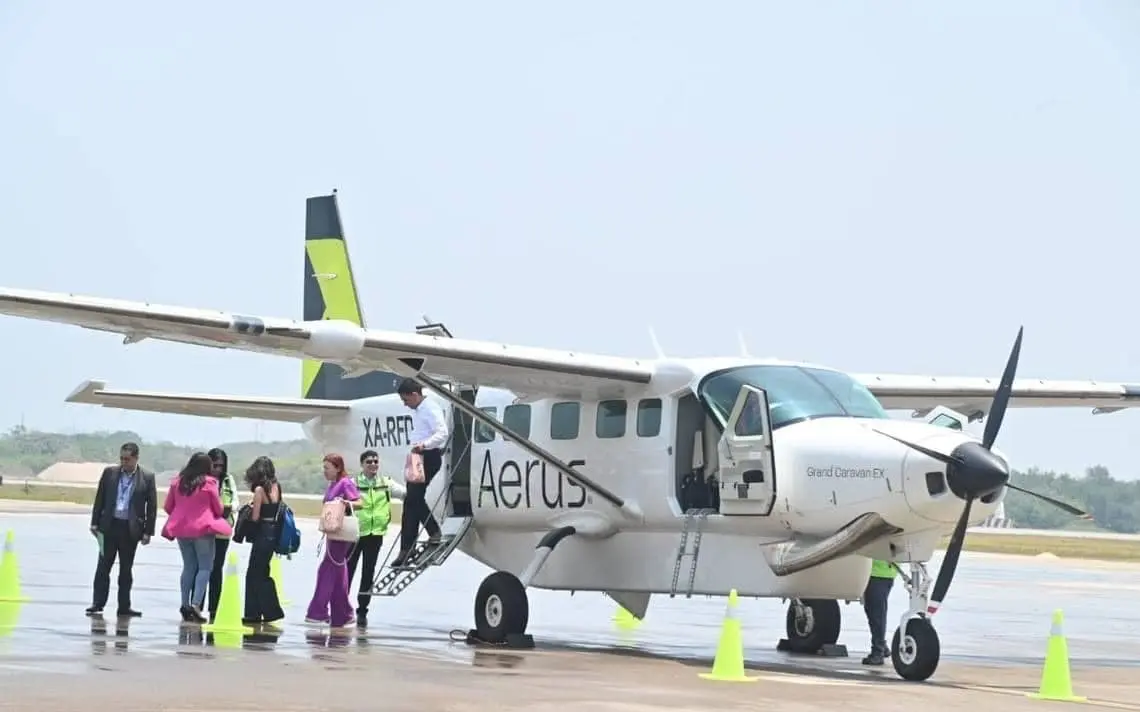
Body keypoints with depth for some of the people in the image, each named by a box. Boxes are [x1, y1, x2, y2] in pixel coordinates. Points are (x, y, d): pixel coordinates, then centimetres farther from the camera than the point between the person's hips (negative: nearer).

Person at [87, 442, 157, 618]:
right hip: (109, 526, 1)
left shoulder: (147, 478, -1)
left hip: (131, 529, -1)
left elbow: (152, 506, 0)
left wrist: (148, 531, -4)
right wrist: (95, 522, 2)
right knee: (103, 567, 0)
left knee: (126, 569, 7)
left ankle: (124, 606, 13)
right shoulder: (109, 473, 4)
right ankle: (97, 604, 3)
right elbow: (99, 499, 8)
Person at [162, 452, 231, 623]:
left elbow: (167, 507, 10)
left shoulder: (177, 482, 4)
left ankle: (185, 605, 11)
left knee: (188, 567, 14)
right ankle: (196, 604, -13)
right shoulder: (209, 483, -7)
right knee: (205, 567, 0)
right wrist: (212, 515, 23)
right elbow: (218, 509, 1)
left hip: (181, 529, 5)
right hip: (203, 528, -5)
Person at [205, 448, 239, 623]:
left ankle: (214, 609, 13)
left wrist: (229, 508, -15)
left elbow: (234, 500, 7)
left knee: (217, 569, 8)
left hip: (221, 531, 3)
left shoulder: (229, 480, 7)